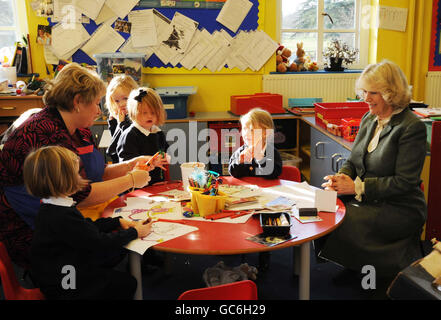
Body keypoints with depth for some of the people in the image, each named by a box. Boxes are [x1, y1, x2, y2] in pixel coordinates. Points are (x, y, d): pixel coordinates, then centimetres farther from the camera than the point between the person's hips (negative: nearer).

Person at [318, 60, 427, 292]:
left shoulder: (412, 127, -14)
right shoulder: (368, 119, 9)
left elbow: (404, 182, -18)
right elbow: (353, 160, 14)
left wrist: (357, 187, -21)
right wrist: (341, 177, -9)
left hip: (399, 209, -7)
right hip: (366, 200, 7)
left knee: (344, 221, -26)